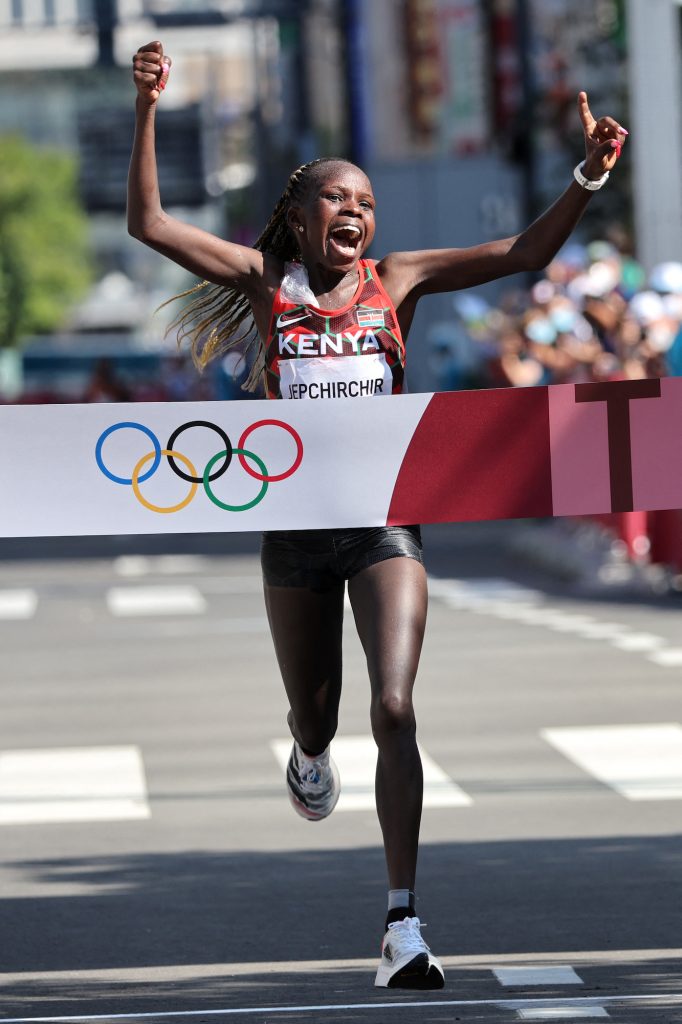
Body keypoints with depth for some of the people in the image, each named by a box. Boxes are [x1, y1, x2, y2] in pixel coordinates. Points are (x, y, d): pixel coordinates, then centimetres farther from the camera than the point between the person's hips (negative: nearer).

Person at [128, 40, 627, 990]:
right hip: (296, 522, 1)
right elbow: (149, 222, -8)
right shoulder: (266, 280, 1)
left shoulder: (396, 280, 3)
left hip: (384, 519, -1)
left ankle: (403, 923, -15)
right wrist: (147, 111, -19)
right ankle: (310, 754, 57)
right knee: (313, 712, 16)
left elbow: (524, 254, -4)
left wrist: (588, 178, -19)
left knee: (395, 711, -15)